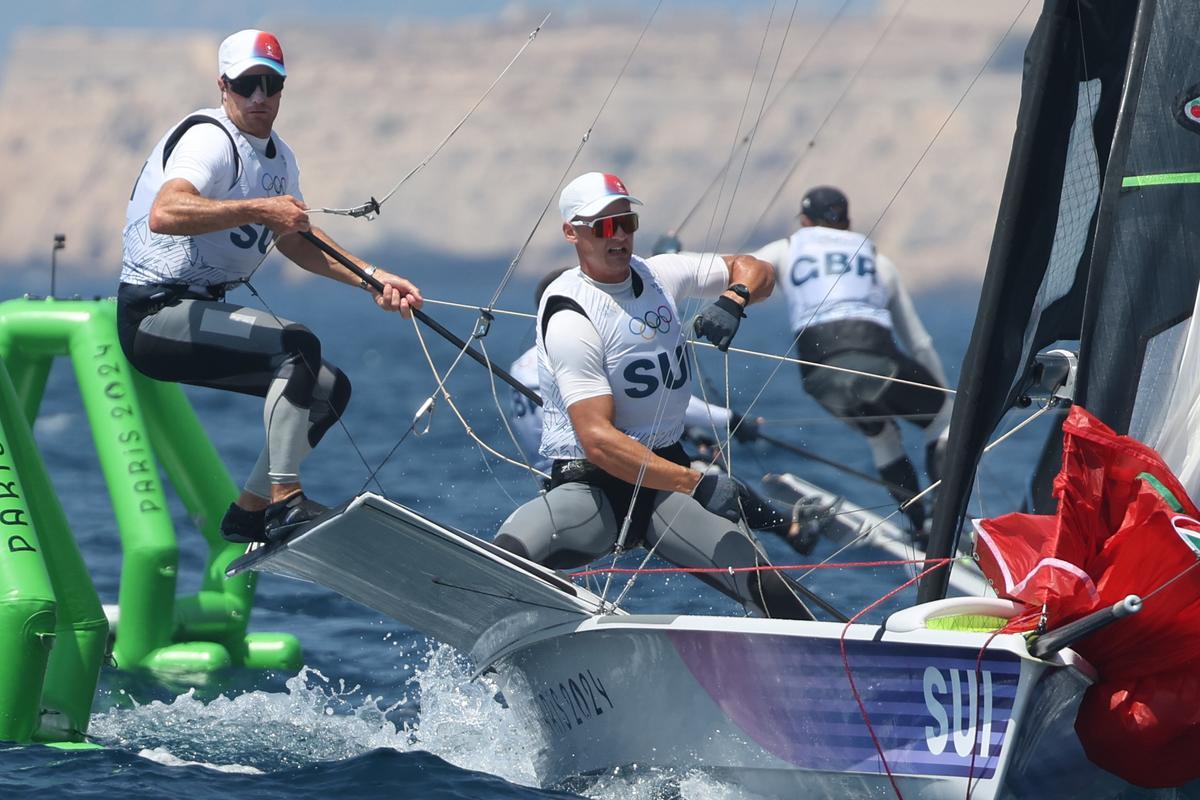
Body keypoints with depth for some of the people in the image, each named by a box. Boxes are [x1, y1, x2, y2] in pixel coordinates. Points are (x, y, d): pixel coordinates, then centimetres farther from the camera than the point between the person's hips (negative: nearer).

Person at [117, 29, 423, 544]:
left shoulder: (278, 156, 13)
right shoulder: (210, 139, -18)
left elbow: (296, 241, 23)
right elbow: (165, 213, -36)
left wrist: (374, 279, 12)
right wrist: (258, 209, -39)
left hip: (198, 316, 10)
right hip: (153, 314, -10)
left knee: (330, 389, 8)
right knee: (298, 346, -27)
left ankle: (249, 514, 12)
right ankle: (285, 501, -27)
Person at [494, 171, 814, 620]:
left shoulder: (661, 275, 6)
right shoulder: (570, 316, -14)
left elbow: (755, 270, 18)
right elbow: (597, 440, -23)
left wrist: (733, 299, -7)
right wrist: (696, 483, -30)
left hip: (668, 473, 5)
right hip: (590, 482, -5)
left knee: (770, 591, -16)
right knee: (507, 555, -36)